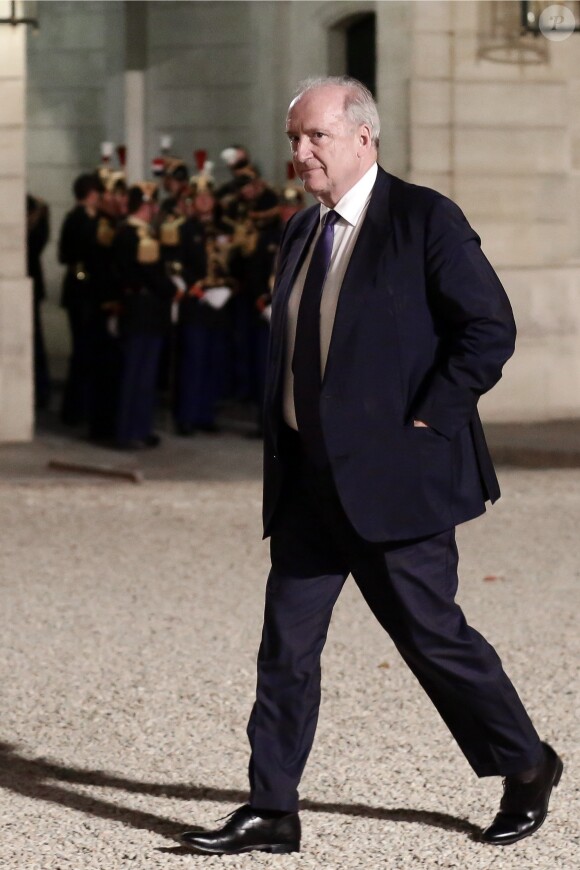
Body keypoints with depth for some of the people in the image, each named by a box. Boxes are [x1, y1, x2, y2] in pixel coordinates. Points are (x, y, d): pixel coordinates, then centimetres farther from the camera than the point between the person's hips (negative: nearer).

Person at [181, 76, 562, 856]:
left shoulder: (425, 220, -8)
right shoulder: (301, 233, 14)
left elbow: (490, 328, -12)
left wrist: (427, 421, -15)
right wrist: (281, 452, 11)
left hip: (394, 473, -7)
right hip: (309, 479, 7)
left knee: (433, 635, 1)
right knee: (287, 641, 3)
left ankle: (526, 767, 21)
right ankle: (271, 812, 7)